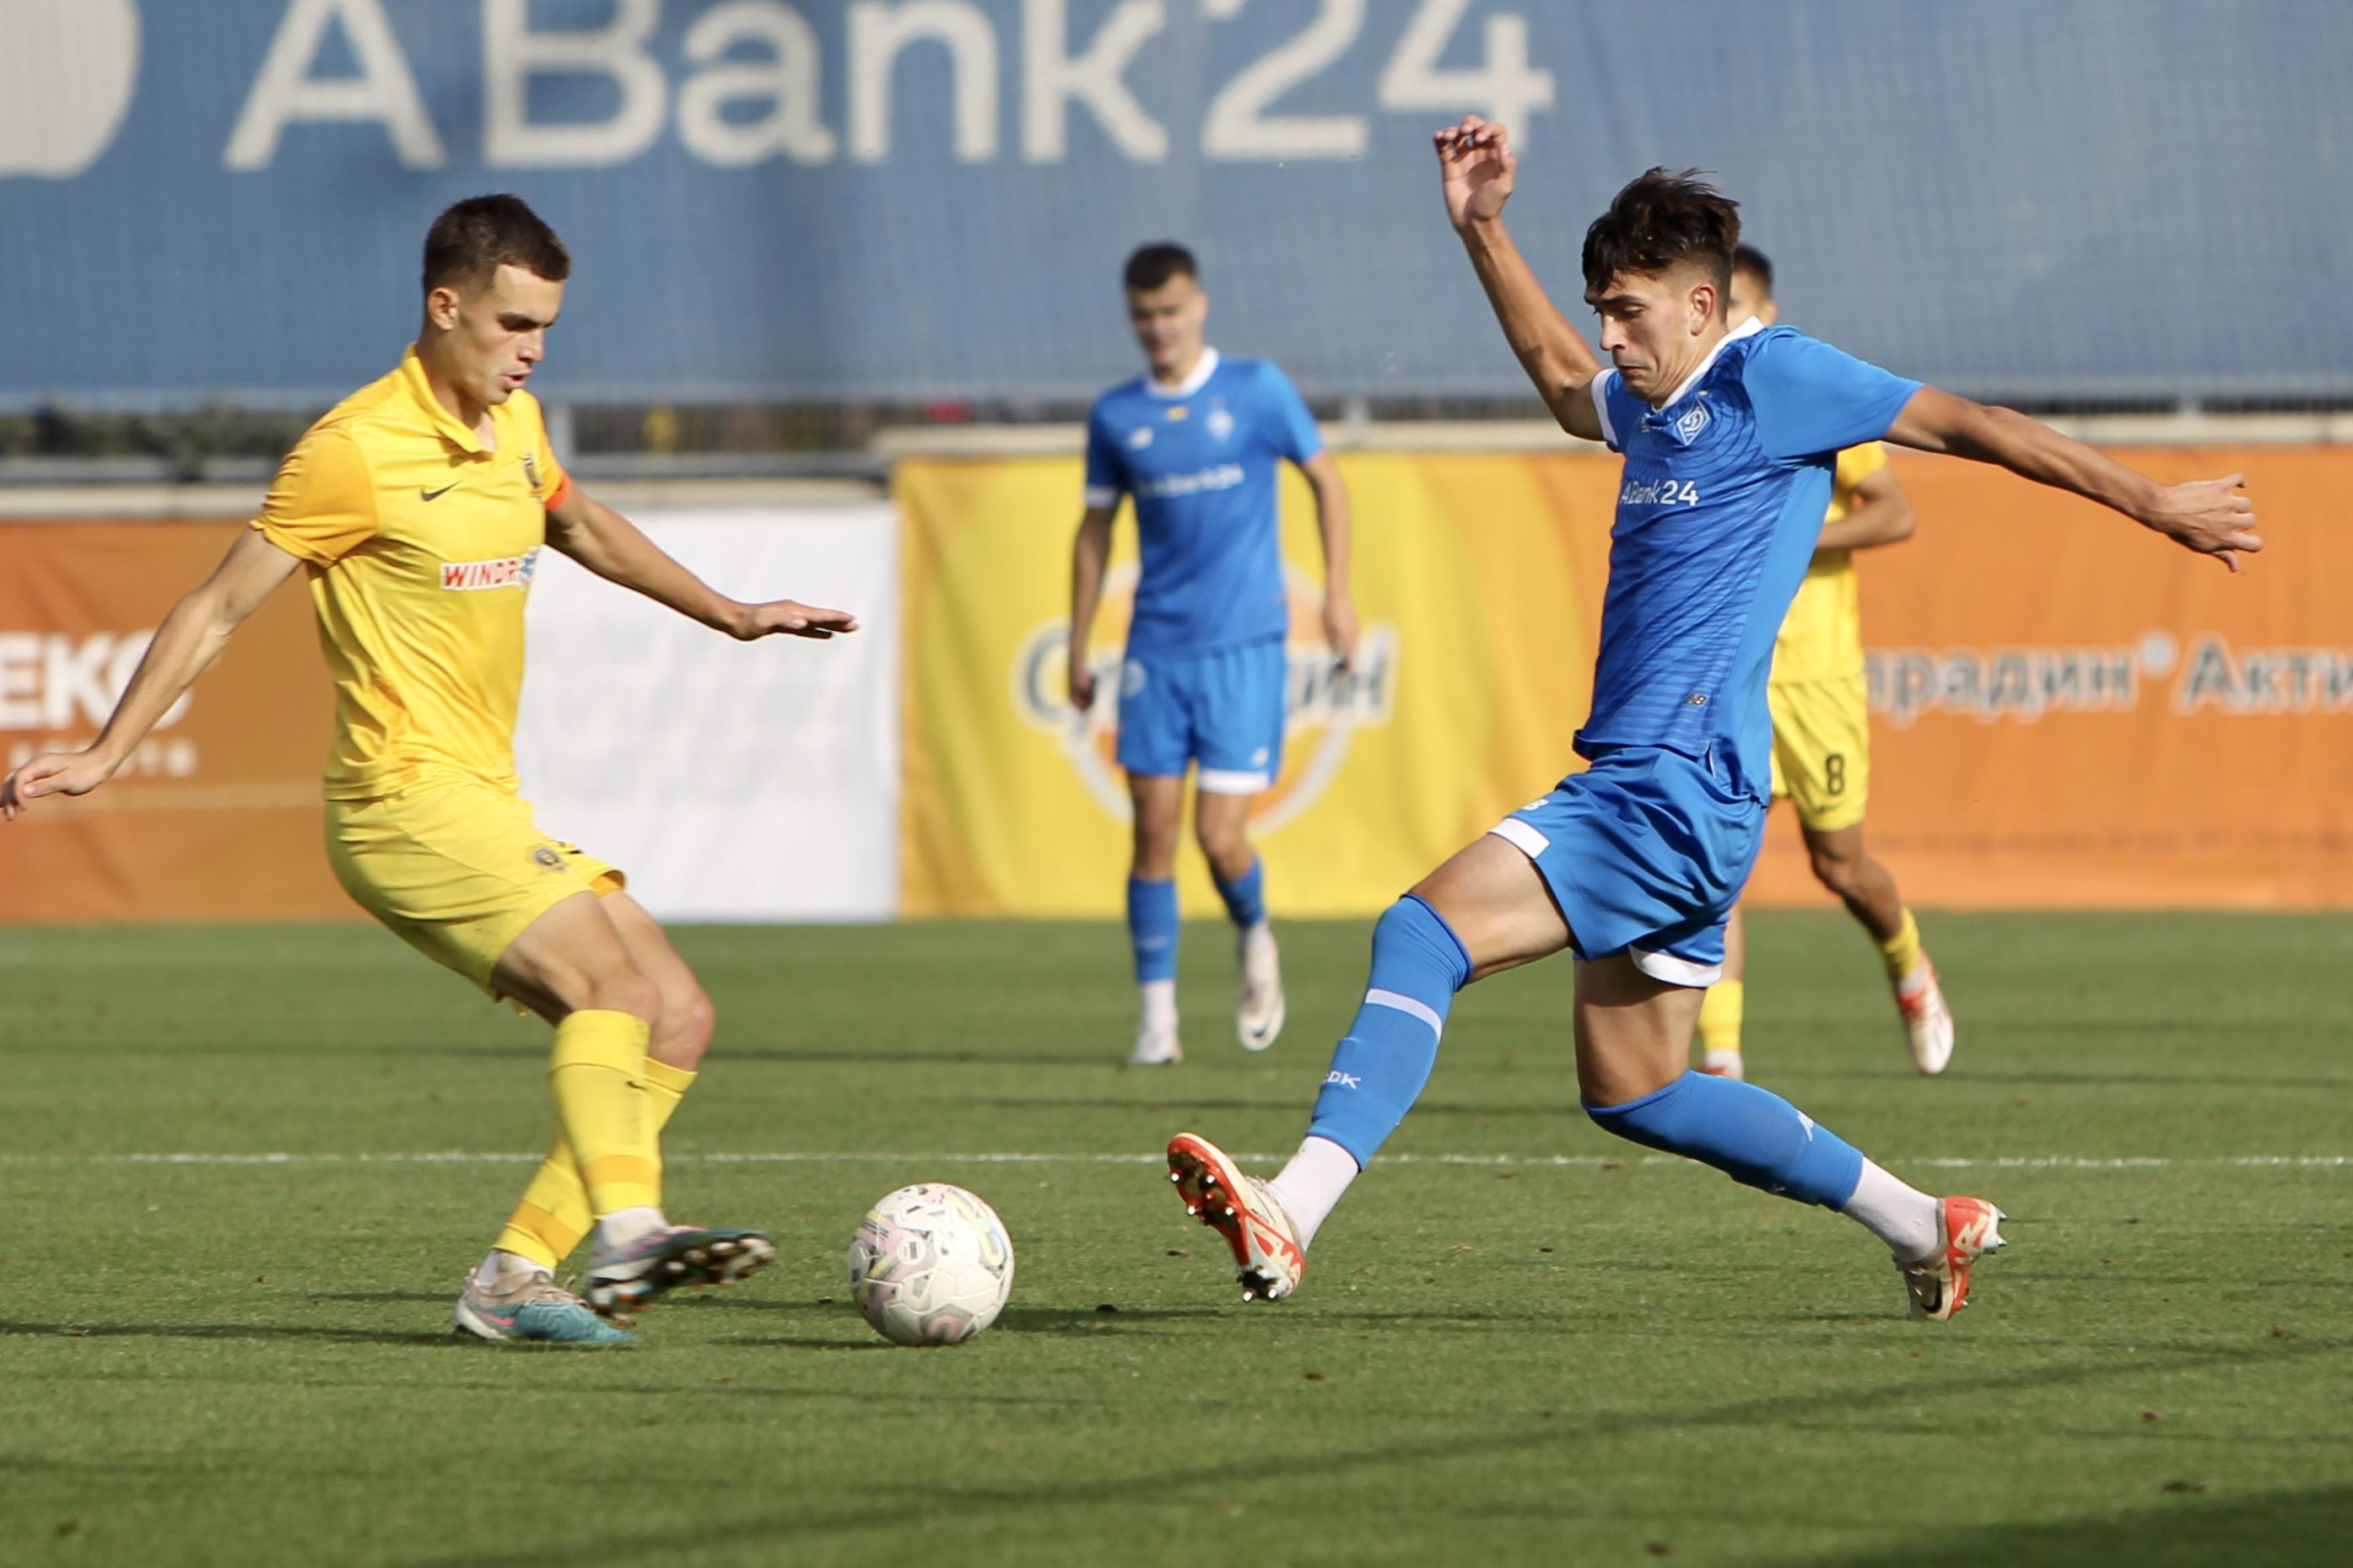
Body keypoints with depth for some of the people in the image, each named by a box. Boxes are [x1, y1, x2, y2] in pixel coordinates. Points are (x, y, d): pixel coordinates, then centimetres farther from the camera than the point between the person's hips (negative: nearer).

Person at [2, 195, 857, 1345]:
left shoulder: (514, 425, 13)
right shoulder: (358, 450, -12)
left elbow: (585, 530, 34)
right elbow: (219, 606, -8)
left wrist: (732, 616, 36)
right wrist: (103, 755, -10)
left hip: (486, 805, 9)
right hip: (407, 802, -9)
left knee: (677, 1021, 1)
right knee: (609, 980, -26)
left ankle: (516, 1277, -2)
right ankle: (627, 1233, -39)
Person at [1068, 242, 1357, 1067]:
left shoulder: (1256, 389, -1)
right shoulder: (1115, 415, 6)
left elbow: (1326, 480, 8)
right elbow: (1095, 529, 15)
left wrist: (1337, 591, 0)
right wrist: (1078, 648, 13)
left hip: (1245, 643, -2)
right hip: (1156, 649, 2)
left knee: (1219, 836, -8)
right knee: (1154, 832, -4)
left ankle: (1255, 940, 24)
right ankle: (1155, 1016, 2)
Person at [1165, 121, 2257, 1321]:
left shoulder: (1767, 375, -6)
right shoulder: (1651, 403, 19)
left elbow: (1966, 425, -2)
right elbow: (1562, 384, 42)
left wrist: (2154, 504, 1)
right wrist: (1480, 229, 34)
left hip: (1674, 794, -10)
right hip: (1639, 787, 10)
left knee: (1424, 929, -22)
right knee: (1632, 1093, 15)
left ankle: (1290, 1218, -34)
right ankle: (1923, 1225, 23)